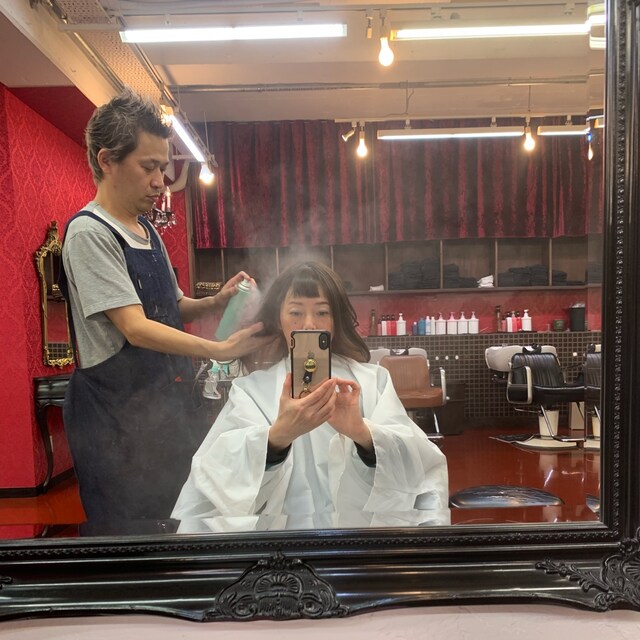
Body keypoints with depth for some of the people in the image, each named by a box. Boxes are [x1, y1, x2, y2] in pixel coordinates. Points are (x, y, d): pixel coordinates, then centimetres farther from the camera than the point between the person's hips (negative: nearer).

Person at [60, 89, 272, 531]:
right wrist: (222, 350, -27)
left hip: (171, 398, 8)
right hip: (118, 413, -8)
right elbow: (136, 328, -22)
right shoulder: (89, 232, -14)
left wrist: (216, 302, -3)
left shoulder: (147, 229, 11)